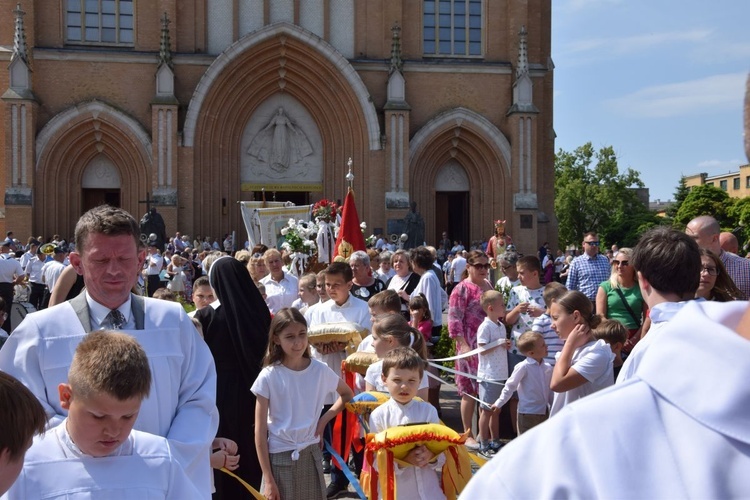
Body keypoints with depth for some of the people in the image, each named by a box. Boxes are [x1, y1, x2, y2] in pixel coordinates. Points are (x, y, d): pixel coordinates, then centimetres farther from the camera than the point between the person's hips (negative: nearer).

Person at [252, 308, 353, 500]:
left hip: (310, 455, 2)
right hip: (279, 457, -2)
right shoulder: (268, 377, -11)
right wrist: (268, 480, -8)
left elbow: (347, 394, 17)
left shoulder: (320, 371, -3)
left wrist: (324, 419, 1)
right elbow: (260, 432, -7)